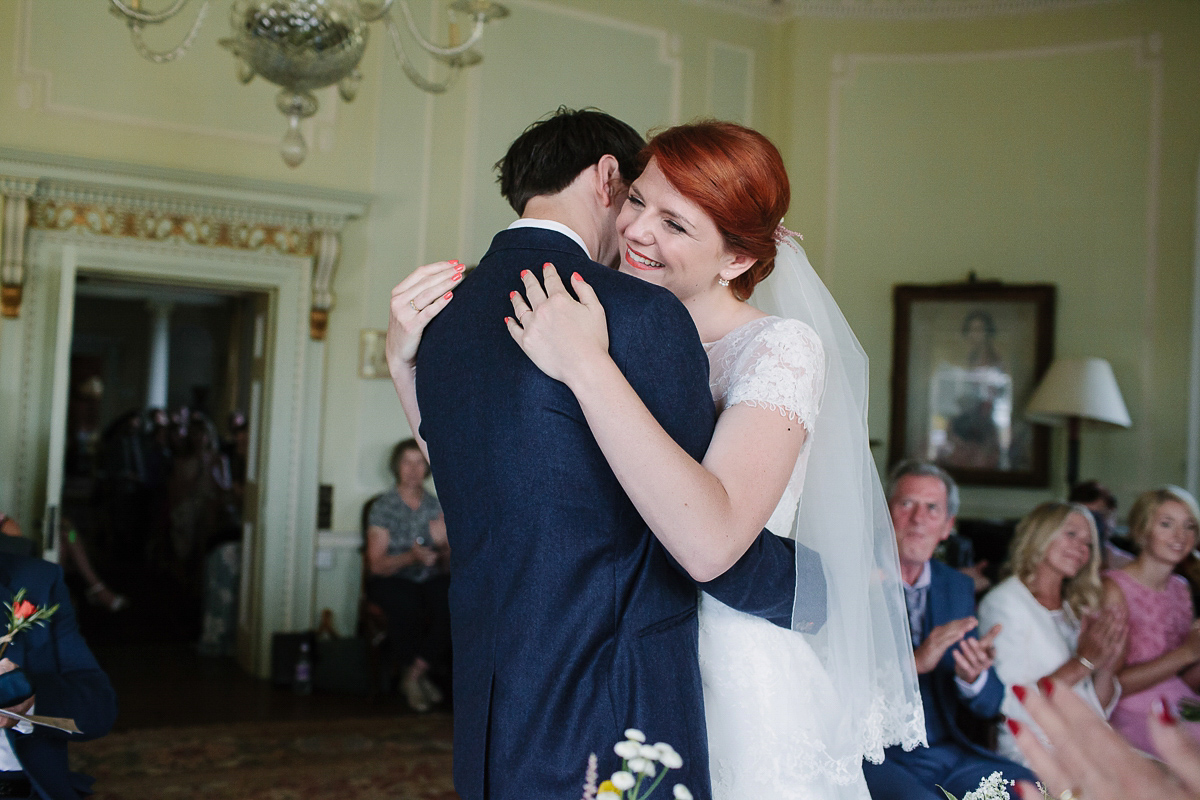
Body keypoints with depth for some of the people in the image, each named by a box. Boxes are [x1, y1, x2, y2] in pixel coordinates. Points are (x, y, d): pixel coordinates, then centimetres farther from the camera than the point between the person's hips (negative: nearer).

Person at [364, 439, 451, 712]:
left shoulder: (436, 507, 9)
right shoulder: (383, 507, -1)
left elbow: (449, 564, 9)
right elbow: (377, 565, -7)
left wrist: (443, 545, -14)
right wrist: (412, 557, -23)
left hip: (430, 579, 3)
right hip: (390, 580, -3)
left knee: (452, 602, -30)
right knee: (407, 605, -36)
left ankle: (415, 674, -16)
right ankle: (421, 678, -13)